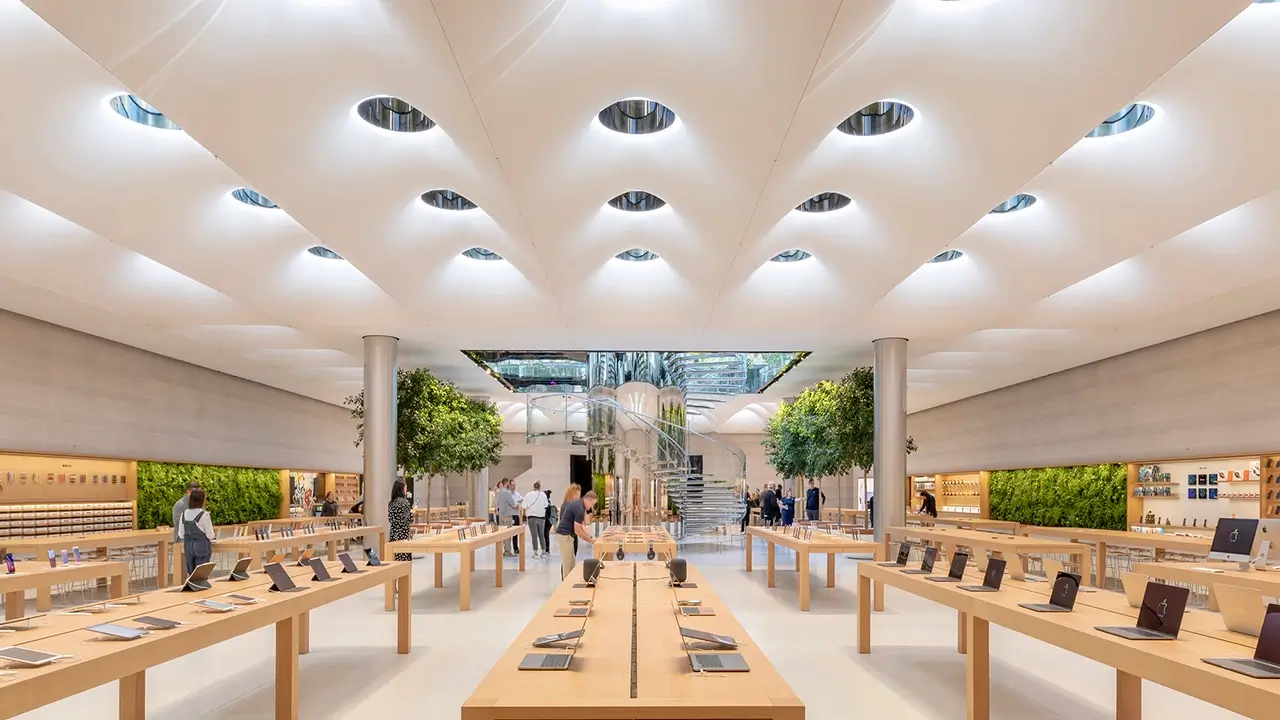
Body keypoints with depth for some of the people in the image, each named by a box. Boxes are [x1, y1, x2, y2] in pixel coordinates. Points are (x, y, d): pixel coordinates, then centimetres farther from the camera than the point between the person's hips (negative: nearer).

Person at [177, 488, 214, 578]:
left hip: (188, 547, 5)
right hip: (202, 548, -5)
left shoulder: (184, 513, -1)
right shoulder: (204, 515, -16)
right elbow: (210, 535, -12)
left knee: (191, 574, 14)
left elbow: (181, 534, 6)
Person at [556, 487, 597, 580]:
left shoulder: (578, 504, 12)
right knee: (568, 563, -4)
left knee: (571, 562, 15)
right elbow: (577, 530, -18)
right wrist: (590, 540, -8)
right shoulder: (579, 508, -19)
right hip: (565, 535, -10)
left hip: (565, 535, 10)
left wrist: (591, 537, 9)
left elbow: (581, 525, 17)